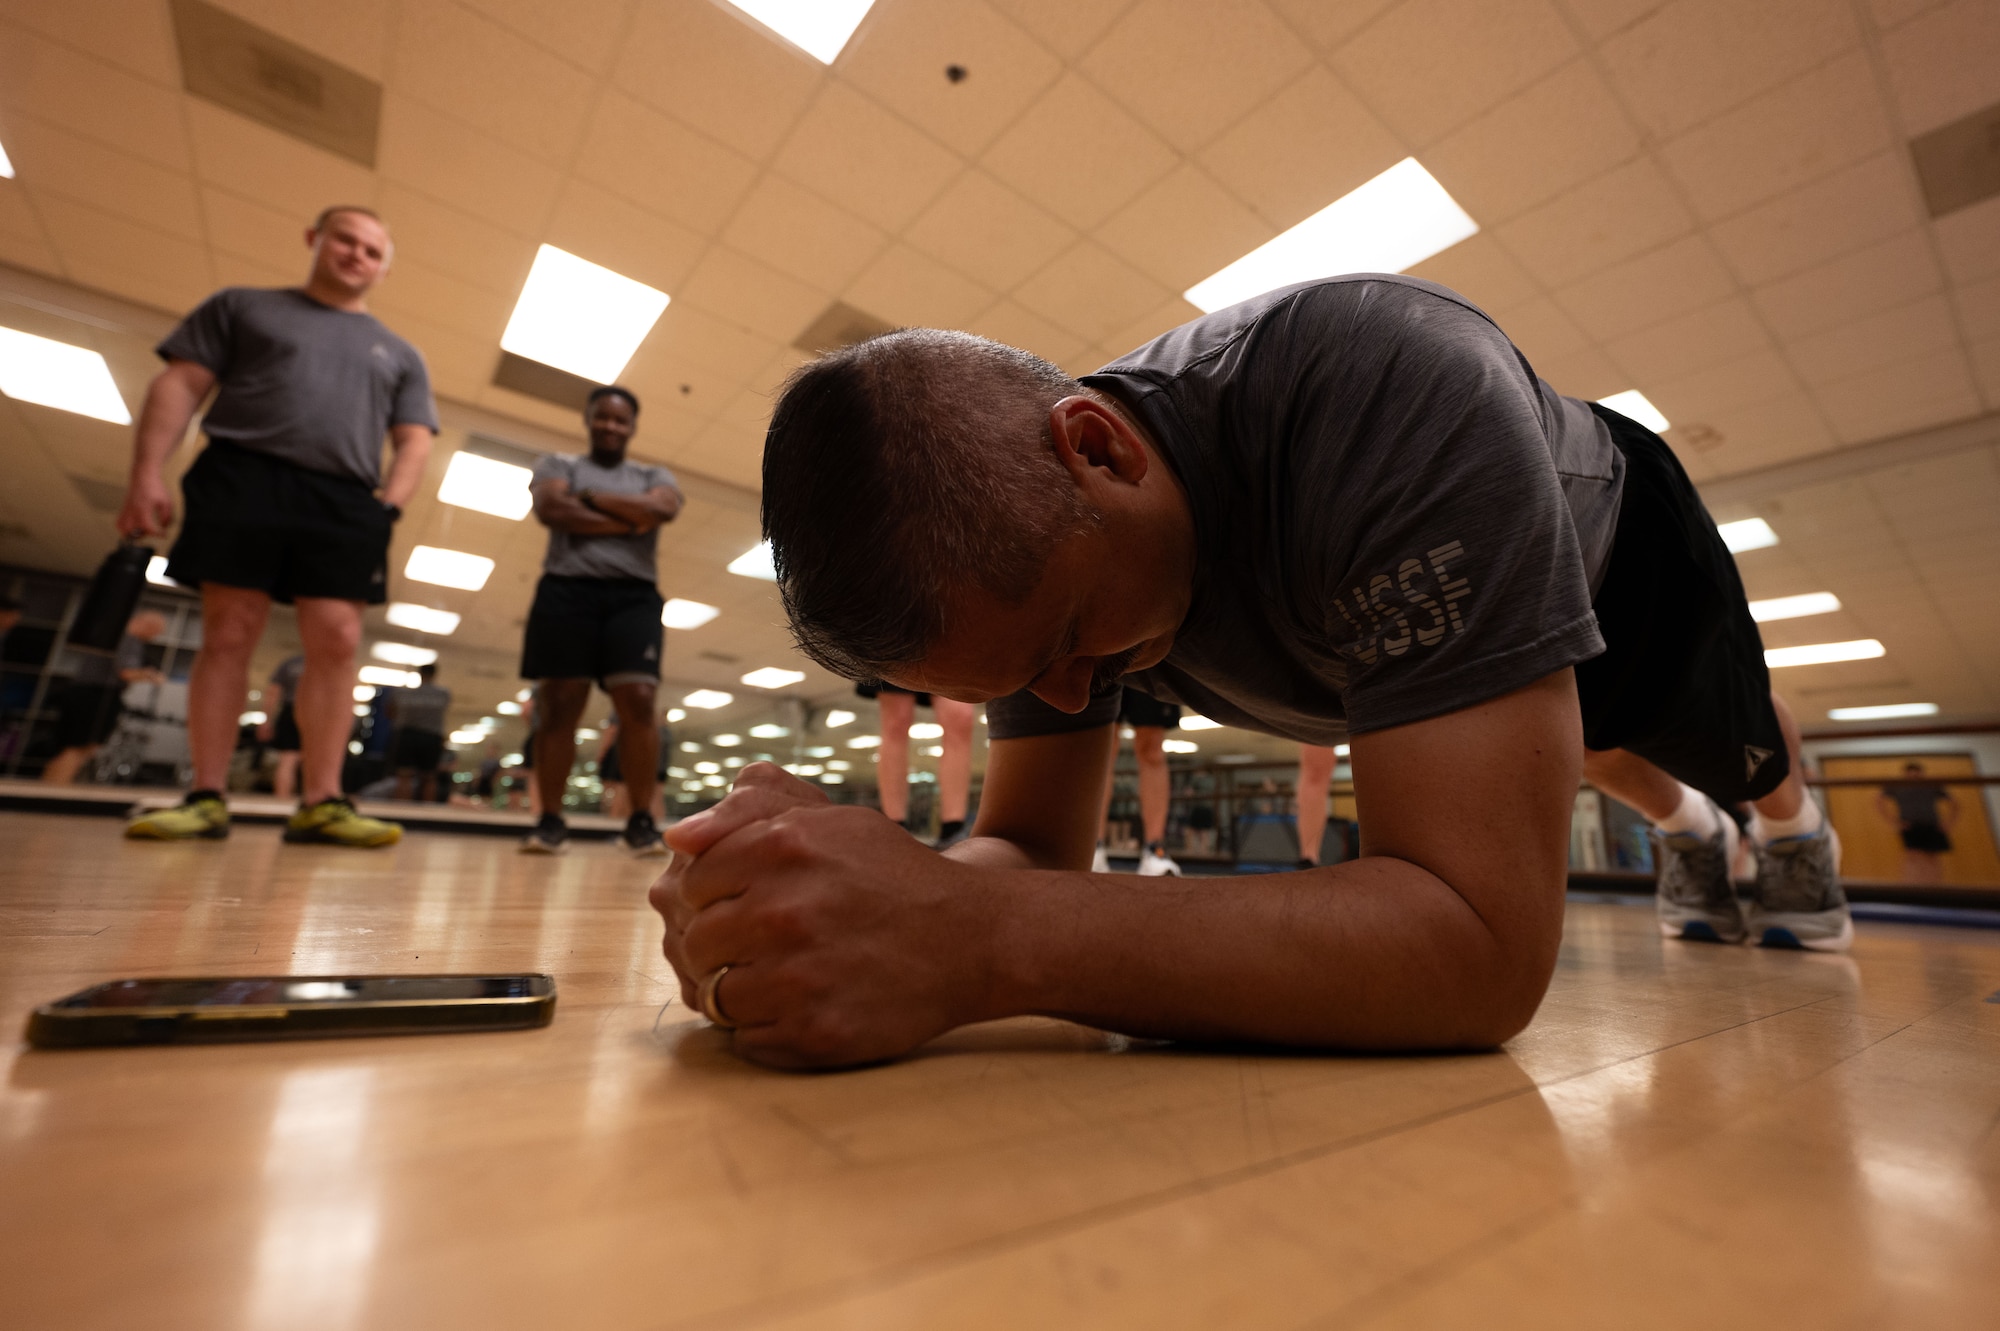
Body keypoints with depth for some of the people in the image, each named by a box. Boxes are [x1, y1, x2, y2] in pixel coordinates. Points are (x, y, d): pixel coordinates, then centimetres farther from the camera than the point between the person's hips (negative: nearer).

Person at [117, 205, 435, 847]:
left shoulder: (399, 354, 21)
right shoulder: (242, 305, 18)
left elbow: (414, 440, 12)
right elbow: (179, 385, 9)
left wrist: (389, 504, -6)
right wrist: (147, 473, -3)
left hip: (344, 502, 1)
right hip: (242, 480, 0)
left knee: (336, 643, -10)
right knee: (227, 637, -4)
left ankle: (320, 802, -9)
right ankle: (206, 797, 0)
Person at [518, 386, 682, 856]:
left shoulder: (654, 476, 18)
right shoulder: (557, 465, 17)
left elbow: (662, 509, -6)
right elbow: (551, 510, -5)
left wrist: (590, 497, -1)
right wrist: (629, 520, -6)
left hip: (633, 597, 0)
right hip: (566, 591, 0)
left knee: (638, 701, -12)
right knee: (558, 706, -2)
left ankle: (642, 821, -6)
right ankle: (550, 819, 7)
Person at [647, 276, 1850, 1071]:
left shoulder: (1396, 396, -51)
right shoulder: (1030, 543, -32)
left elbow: (1486, 946, -54)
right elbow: (1032, 843, -27)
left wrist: (980, 949, -63)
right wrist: (850, 902, -49)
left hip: (1617, 549, -3)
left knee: (1738, 754, 32)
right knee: (1603, 757, 35)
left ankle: (1797, 831, 70)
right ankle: (1690, 837, 72)